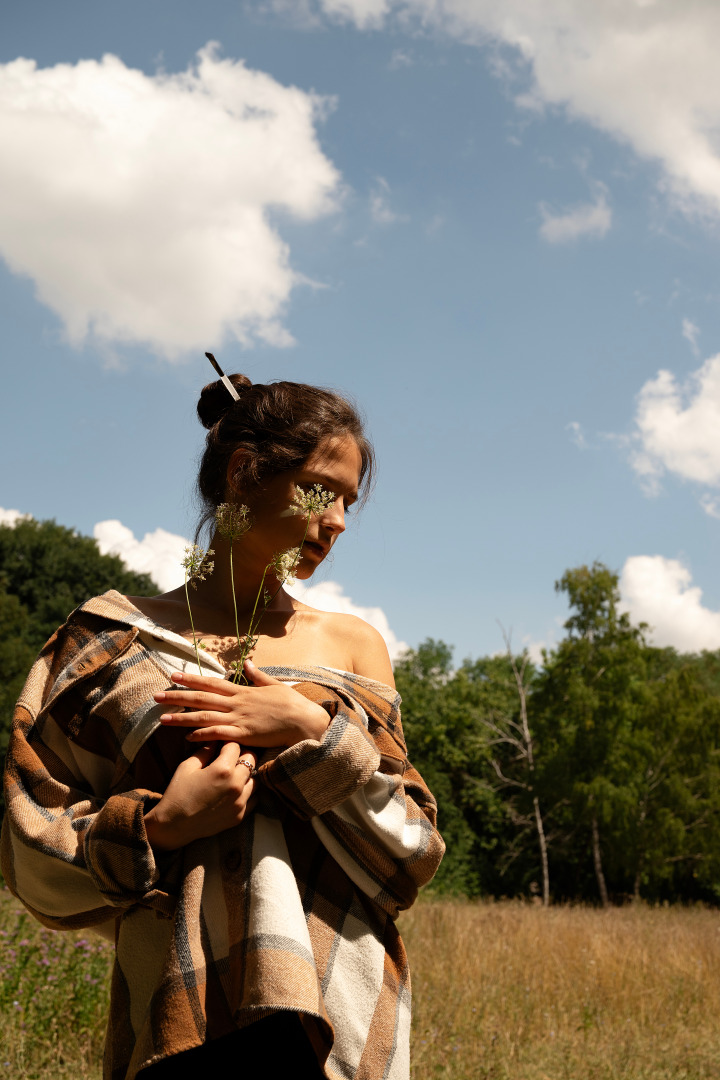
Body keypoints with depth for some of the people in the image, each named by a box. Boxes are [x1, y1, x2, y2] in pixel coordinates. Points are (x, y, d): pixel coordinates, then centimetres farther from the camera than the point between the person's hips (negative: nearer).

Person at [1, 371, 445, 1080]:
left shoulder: (352, 646, 9)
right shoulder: (114, 638, 3)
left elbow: (414, 856, 3)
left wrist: (316, 731, -11)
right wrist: (157, 825, -15)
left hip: (348, 1018, 2)